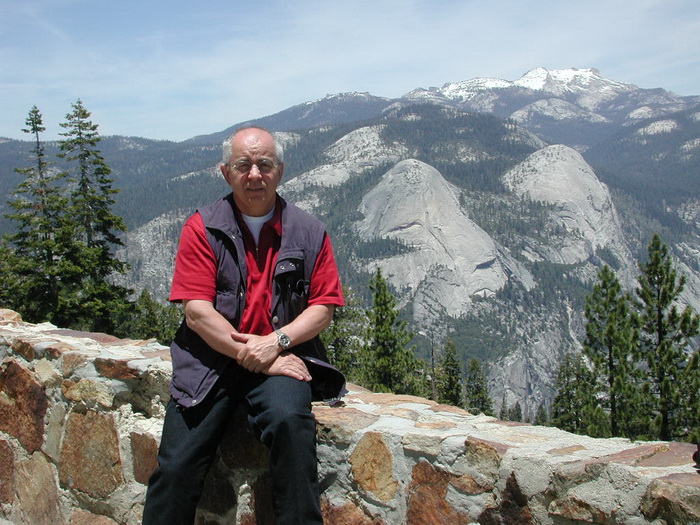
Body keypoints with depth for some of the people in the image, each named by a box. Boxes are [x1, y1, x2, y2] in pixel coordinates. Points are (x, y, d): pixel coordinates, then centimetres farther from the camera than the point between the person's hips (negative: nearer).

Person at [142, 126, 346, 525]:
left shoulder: (309, 232, 5)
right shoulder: (202, 228, 2)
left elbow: (324, 306, 2)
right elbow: (197, 311, -5)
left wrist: (276, 342, -14)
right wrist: (248, 354, -12)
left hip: (284, 356, 0)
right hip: (211, 357, 1)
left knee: (289, 419, -31)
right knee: (176, 467, -10)